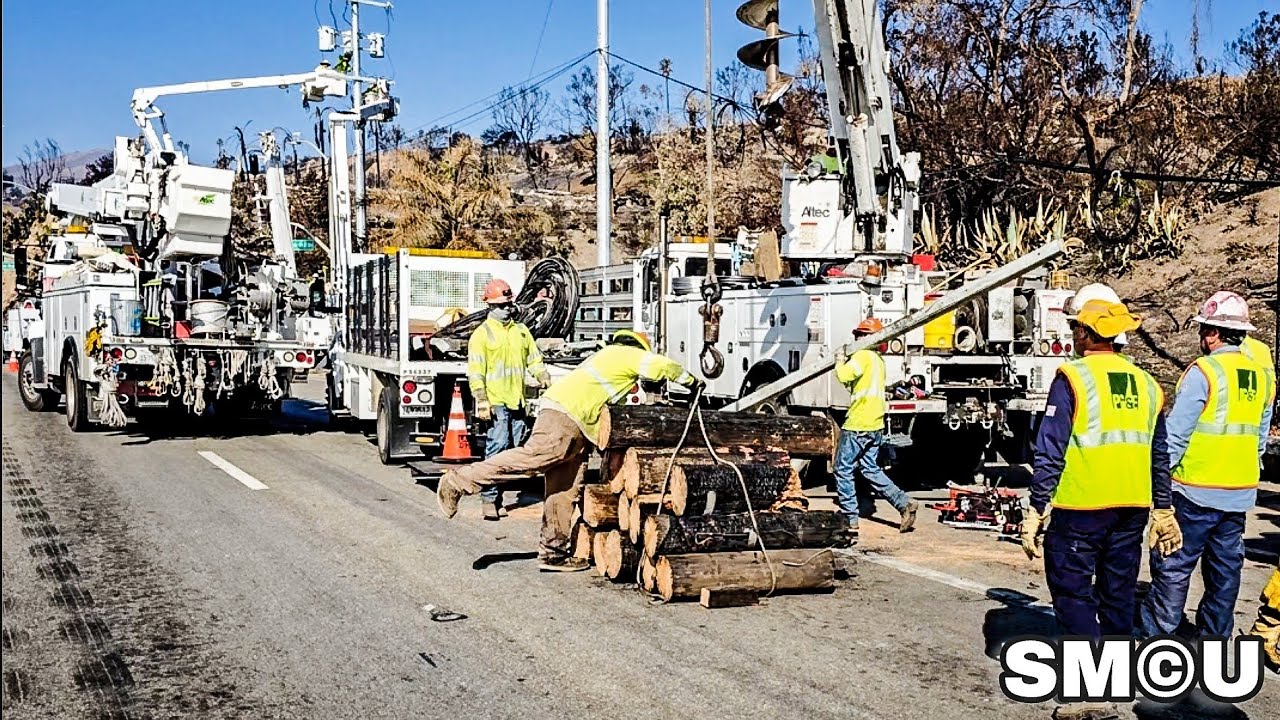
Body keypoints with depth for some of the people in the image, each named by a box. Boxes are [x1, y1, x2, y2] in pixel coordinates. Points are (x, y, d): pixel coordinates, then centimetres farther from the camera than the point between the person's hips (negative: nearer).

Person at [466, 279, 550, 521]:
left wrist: (544, 378, 0)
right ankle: (489, 498, -10)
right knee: (497, 447, -14)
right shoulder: (482, 334, -1)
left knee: (512, 449, 6)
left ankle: (497, 496, 14)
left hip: (517, 401, 6)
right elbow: (476, 372, -7)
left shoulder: (521, 330, 17)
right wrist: (482, 402, -14)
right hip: (495, 401, -6)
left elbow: (534, 358, 19)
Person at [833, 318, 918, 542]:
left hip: (857, 425, -9)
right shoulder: (878, 359, 18)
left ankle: (850, 522, -1)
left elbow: (844, 376, -25)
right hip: (875, 425, 9)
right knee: (870, 469, 18)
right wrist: (846, 361, 10)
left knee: (843, 471, -1)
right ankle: (904, 503, 7)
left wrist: (840, 361, -6)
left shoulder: (863, 356, -11)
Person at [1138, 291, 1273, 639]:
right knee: (1225, 568, 14)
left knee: (1173, 568, -2)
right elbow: (1260, 439, 14)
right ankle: (1214, 638, 22)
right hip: (1240, 493, 7)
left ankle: (1153, 636, 1)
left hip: (1196, 492, -7)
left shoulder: (1203, 371, -15)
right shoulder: (1260, 377, 8)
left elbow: (1175, 434, -16)